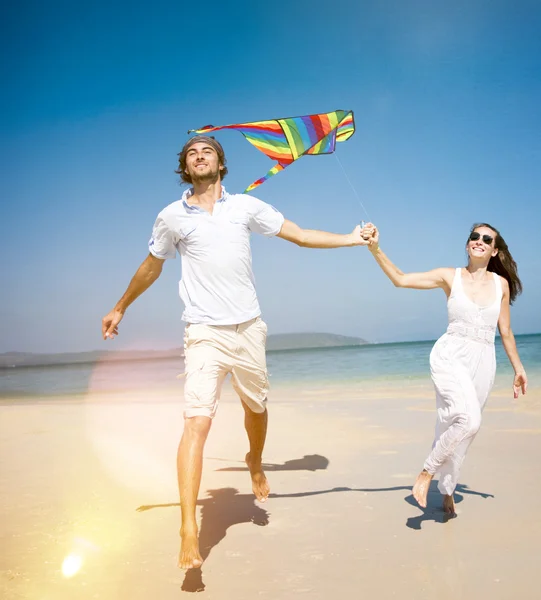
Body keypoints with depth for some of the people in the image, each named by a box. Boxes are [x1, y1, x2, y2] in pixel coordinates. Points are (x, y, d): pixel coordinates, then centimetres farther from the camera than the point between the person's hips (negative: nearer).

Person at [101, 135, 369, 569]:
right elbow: (151, 268, 19)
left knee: (256, 407, 18)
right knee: (197, 422, -14)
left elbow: (300, 235, 11)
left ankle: (255, 463, 51)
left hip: (249, 328, 3)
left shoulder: (246, 206, 7)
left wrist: (353, 238, 9)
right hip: (205, 334, -2)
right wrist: (119, 309, 27)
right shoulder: (172, 217, 5)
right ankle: (189, 533, -13)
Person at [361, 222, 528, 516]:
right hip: (450, 356, -3)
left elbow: (505, 331, 15)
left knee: (459, 429, 10)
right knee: (469, 419, -26)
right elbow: (401, 279, -5)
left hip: (482, 362, 4)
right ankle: (427, 471, -6)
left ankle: (447, 490, 31)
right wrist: (375, 249, -17)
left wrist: (518, 368, 18)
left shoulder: (501, 283, 7)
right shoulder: (450, 277, 0)